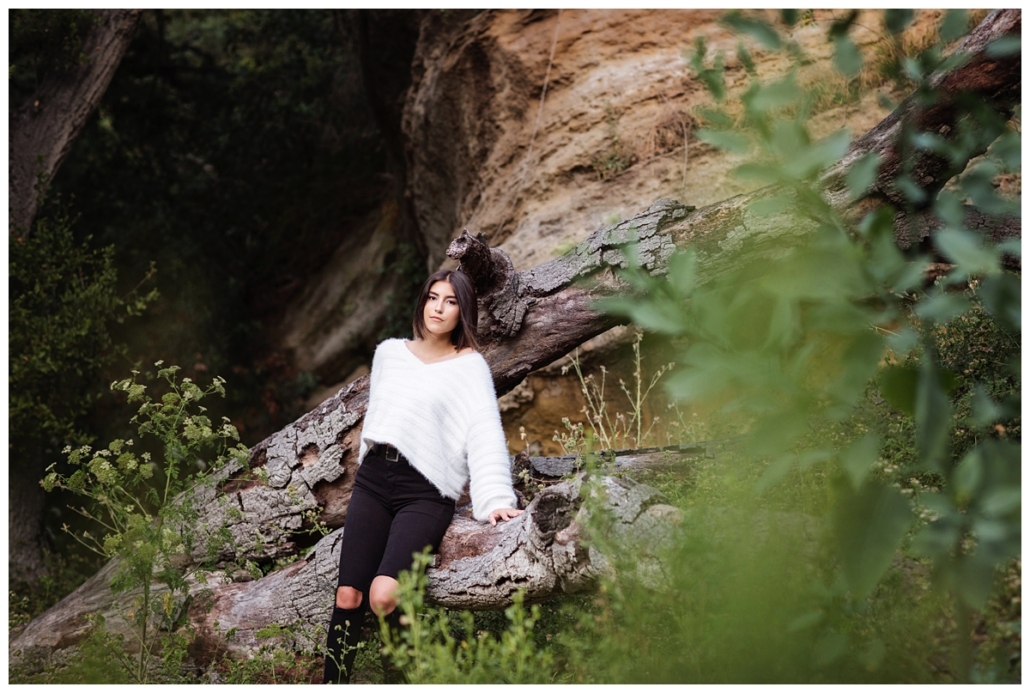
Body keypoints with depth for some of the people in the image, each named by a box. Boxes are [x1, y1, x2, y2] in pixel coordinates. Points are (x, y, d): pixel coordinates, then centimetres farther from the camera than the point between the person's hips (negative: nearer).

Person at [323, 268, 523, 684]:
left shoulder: (470, 366, 0)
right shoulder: (389, 353, 15)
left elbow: (486, 434, -11)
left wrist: (495, 500, -22)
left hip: (425, 493, -5)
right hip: (373, 481, 5)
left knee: (382, 596, -24)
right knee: (348, 596, -8)